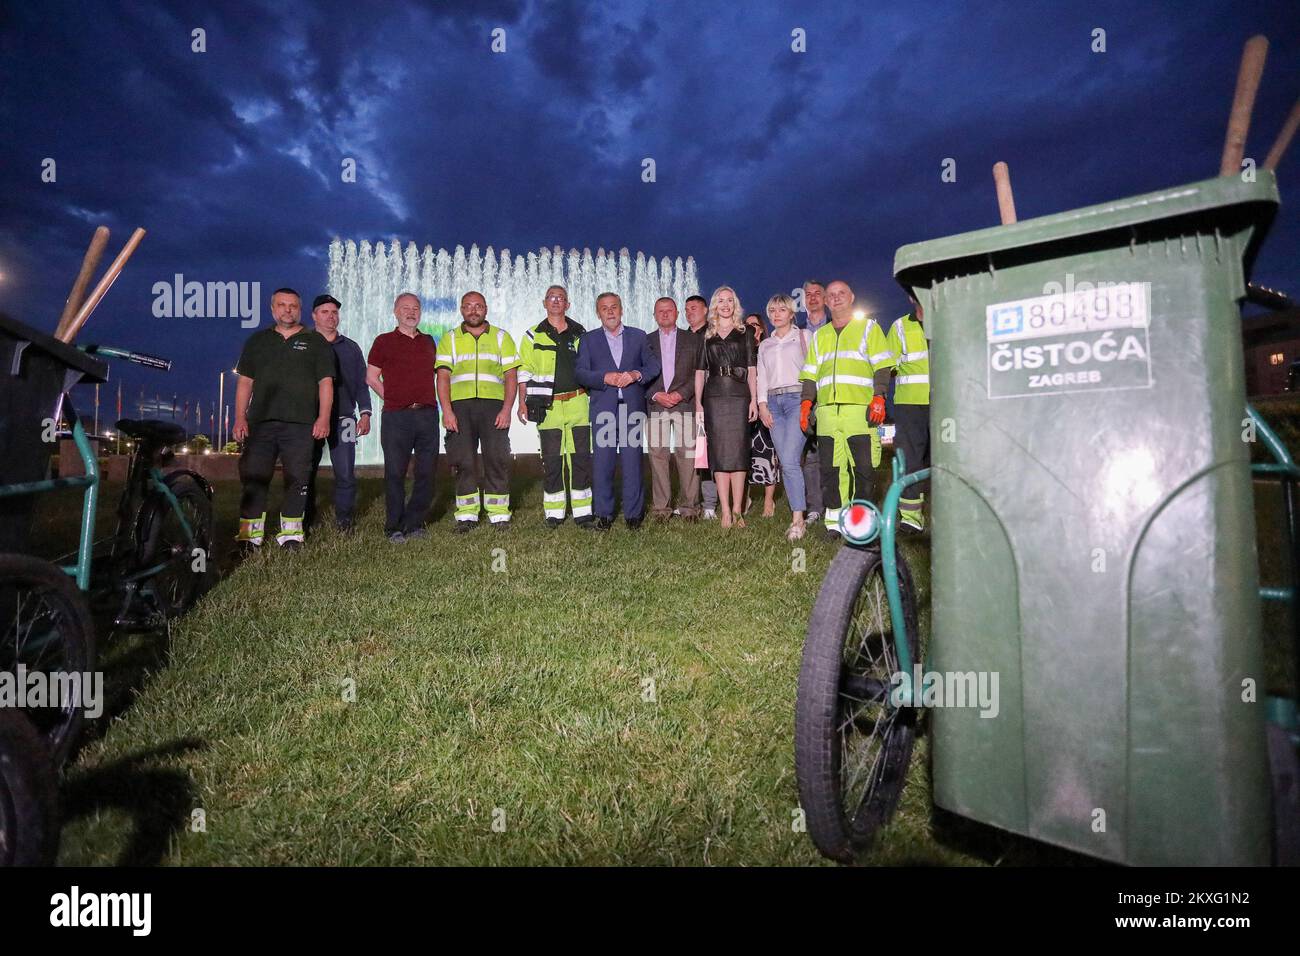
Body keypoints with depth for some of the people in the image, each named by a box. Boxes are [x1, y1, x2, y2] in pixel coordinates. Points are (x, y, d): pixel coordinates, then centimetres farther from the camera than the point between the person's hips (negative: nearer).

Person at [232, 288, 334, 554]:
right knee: (254, 478, -1)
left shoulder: (315, 342, 10)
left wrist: (323, 418, -8)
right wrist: (240, 418, 5)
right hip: (260, 422, 2)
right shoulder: (257, 341, 17)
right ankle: (249, 536, 3)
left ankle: (290, 534, 9)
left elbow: (325, 382, 4)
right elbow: (245, 382, 15)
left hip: (300, 423, -2)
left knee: (297, 480, 0)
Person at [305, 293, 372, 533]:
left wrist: (365, 413, 3)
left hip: (343, 418, 1)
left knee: (345, 473, -5)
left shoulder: (350, 347, 16)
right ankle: (305, 521, 11)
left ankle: (344, 520, 4)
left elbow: (361, 383, 14)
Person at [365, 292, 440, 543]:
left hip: (427, 414, 4)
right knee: (395, 473, -2)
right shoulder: (384, 341, 6)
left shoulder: (428, 341, 17)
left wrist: (428, 400, 12)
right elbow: (371, 377, 6)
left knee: (427, 472, 2)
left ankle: (414, 523, 14)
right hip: (396, 417, -3)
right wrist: (393, 399, 1)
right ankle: (394, 527, 6)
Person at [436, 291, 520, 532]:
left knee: (498, 459, -4)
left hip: (493, 405, 0)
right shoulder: (450, 339, 14)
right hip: (460, 406, 1)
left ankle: (499, 514, 4)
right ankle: (466, 515, 8)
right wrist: (447, 411, -8)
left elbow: (511, 376, 6)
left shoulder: (502, 337, 13)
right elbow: (443, 377, 5)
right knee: (462, 460, 0)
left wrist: (506, 409, -7)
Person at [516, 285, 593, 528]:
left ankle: (583, 511, 7)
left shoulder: (580, 334, 12)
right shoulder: (533, 336, 9)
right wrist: (522, 403, -1)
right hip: (548, 406, -1)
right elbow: (524, 372, 7)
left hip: (578, 403, 1)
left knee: (581, 457, 0)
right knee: (552, 460, 1)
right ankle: (553, 513, 9)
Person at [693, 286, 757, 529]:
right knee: (719, 454, -2)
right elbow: (700, 371, 11)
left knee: (738, 452, -4)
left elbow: (752, 369, 8)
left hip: (739, 396, -1)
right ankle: (725, 511, 1)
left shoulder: (744, 334, 13)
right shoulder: (706, 336, 14)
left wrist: (754, 400, -3)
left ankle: (737, 510, 0)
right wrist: (698, 403, 1)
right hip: (714, 397, 1)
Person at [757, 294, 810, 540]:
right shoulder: (764, 345, 21)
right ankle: (798, 514, 4)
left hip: (798, 399, -4)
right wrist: (762, 404, 2)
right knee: (785, 462, 0)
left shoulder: (803, 337, 9)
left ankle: (798, 520, -16)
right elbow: (762, 377, 16)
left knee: (789, 461, -17)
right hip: (773, 402, 5)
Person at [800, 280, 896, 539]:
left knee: (863, 467, -4)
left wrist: (878, 398, -10)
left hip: (859, 409, -3)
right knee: (830, 467, -1)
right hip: (827, 410, 3)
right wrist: (806, 402, 7)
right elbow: (810, 374, 21)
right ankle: (834, 522, 3)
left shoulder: (868, 327, 12)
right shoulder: (819, 336, 24)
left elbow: (881, 366, 3)